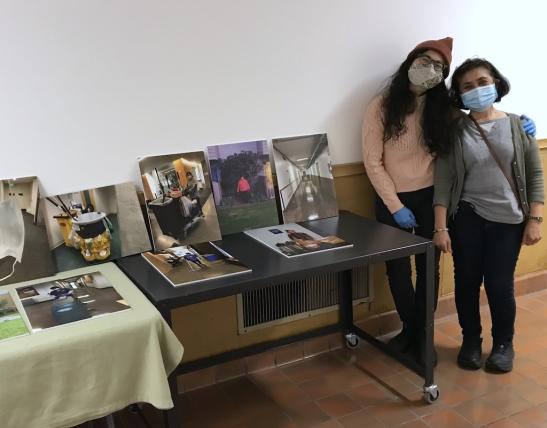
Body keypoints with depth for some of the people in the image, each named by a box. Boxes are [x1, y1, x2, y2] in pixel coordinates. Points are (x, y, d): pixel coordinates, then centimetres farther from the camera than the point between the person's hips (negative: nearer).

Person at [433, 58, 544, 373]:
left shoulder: (517, 125, 0)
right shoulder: (455, 131, -2)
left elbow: (535, 174, 2)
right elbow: (444, 180, -5)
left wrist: (534, 220, -4)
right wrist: (441, 227, -10)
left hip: (508, 220, 0)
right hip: (467, 218, 1)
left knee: (499, 285, 3)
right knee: (467, 282, 8)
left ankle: (504, 344, 28)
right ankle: (471, 341, 30)